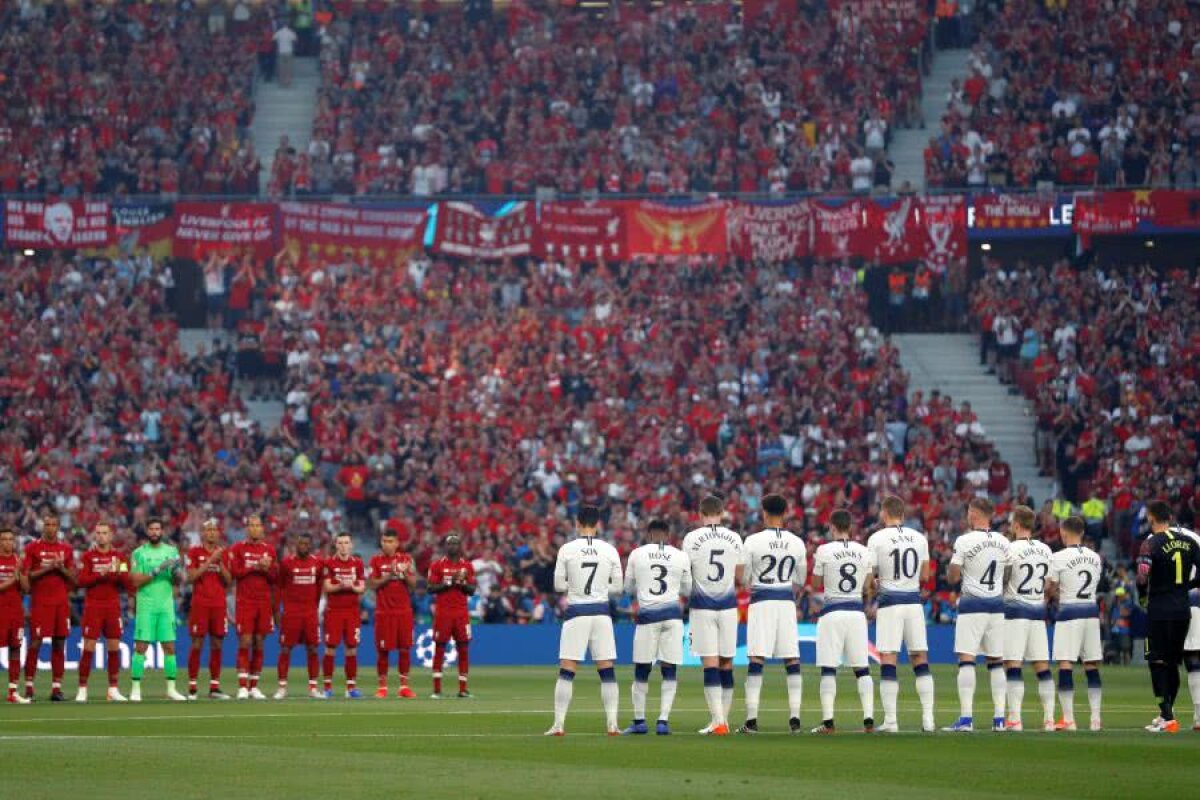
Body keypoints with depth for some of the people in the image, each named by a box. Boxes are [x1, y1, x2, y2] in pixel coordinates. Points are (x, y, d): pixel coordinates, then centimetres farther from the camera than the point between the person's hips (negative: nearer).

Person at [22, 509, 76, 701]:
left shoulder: (66, 549, 12)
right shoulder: (32, 548, 2)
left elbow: (73, 578, 12)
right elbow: (25, 575, -4)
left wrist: (62, 568, -7)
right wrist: (46, 569, -13)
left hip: (61, 602, 3)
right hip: (39, 602, -3)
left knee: (59, 644, 1)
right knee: (35, 643, -5)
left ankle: (57, 687, 4)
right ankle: (28, 686, -1)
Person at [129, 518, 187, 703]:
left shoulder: (171, 551, 10)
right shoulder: (139, 553, 1)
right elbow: (136, 581, -7)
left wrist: (175, 572, -12)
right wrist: (156, 571, -17)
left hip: (166, 605, 3)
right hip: (146, 606, -3)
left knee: (170, 647, 2)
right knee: (141, 647, -6)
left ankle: (171, 689, 7)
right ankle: (136, 689, -4)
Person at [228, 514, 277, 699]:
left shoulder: (269, 550, 12)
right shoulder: (237, 549, 3)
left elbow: (275, 578, 10)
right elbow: (233, 572, -8)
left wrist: (267, 569, -9)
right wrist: (255, 567, -13)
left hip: (264, 602, 4)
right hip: (244, 601, -4)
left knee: (259, 644, 4)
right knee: (245, 642, -9)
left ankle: (254, 687, 8)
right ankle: (242, 687, -11)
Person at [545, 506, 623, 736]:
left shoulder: (567, 549, -5)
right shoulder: (609, 550, 0)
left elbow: (558, 585, 0)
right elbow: (617, 587, 5)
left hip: (576, 613, -2)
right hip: (601, 612, 2)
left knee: (566, 672, 2)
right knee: (607, 672, 7)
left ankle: (559, 724, -3)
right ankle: (612, 724, 3)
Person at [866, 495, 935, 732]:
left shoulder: (877, 539, -6)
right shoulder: (919, 539, 7)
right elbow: (924, 575, 13)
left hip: (890, 602, -4)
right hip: (914, 601, 4)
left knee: (888, 662, -3)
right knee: (920, 660, 8)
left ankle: (890, 720, -6)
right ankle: (928, 718, 4)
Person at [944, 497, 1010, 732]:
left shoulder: (964, 541, -11)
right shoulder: (1003, 543, 5)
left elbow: (953, 578, -5)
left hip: (972, 605, -5)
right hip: (997, 604, 5)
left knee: (966, 660, -5)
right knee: (996, 662, 10)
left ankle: (966, 718, -13)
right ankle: (999, 718, 8)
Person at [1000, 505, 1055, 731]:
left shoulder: (1011, 549, -11)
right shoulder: (1045, 550, 7)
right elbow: (1050, 586, 13)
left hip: (1015, 611, -6)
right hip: (1038, 611, 6)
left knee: (1013, 666, -5)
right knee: (1042, 667, 7)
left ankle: (1014, 718, -11)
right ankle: (1049, 718, 6)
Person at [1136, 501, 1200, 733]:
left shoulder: (1152, 543, -11)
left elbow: (1142, 576, -19)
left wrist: (1143, 595, -1)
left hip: (1159, 608, -6)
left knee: (1158, 663, -1)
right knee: (1173, 662, 15)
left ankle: (1167, 717, -8)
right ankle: (1166, 712, 24)